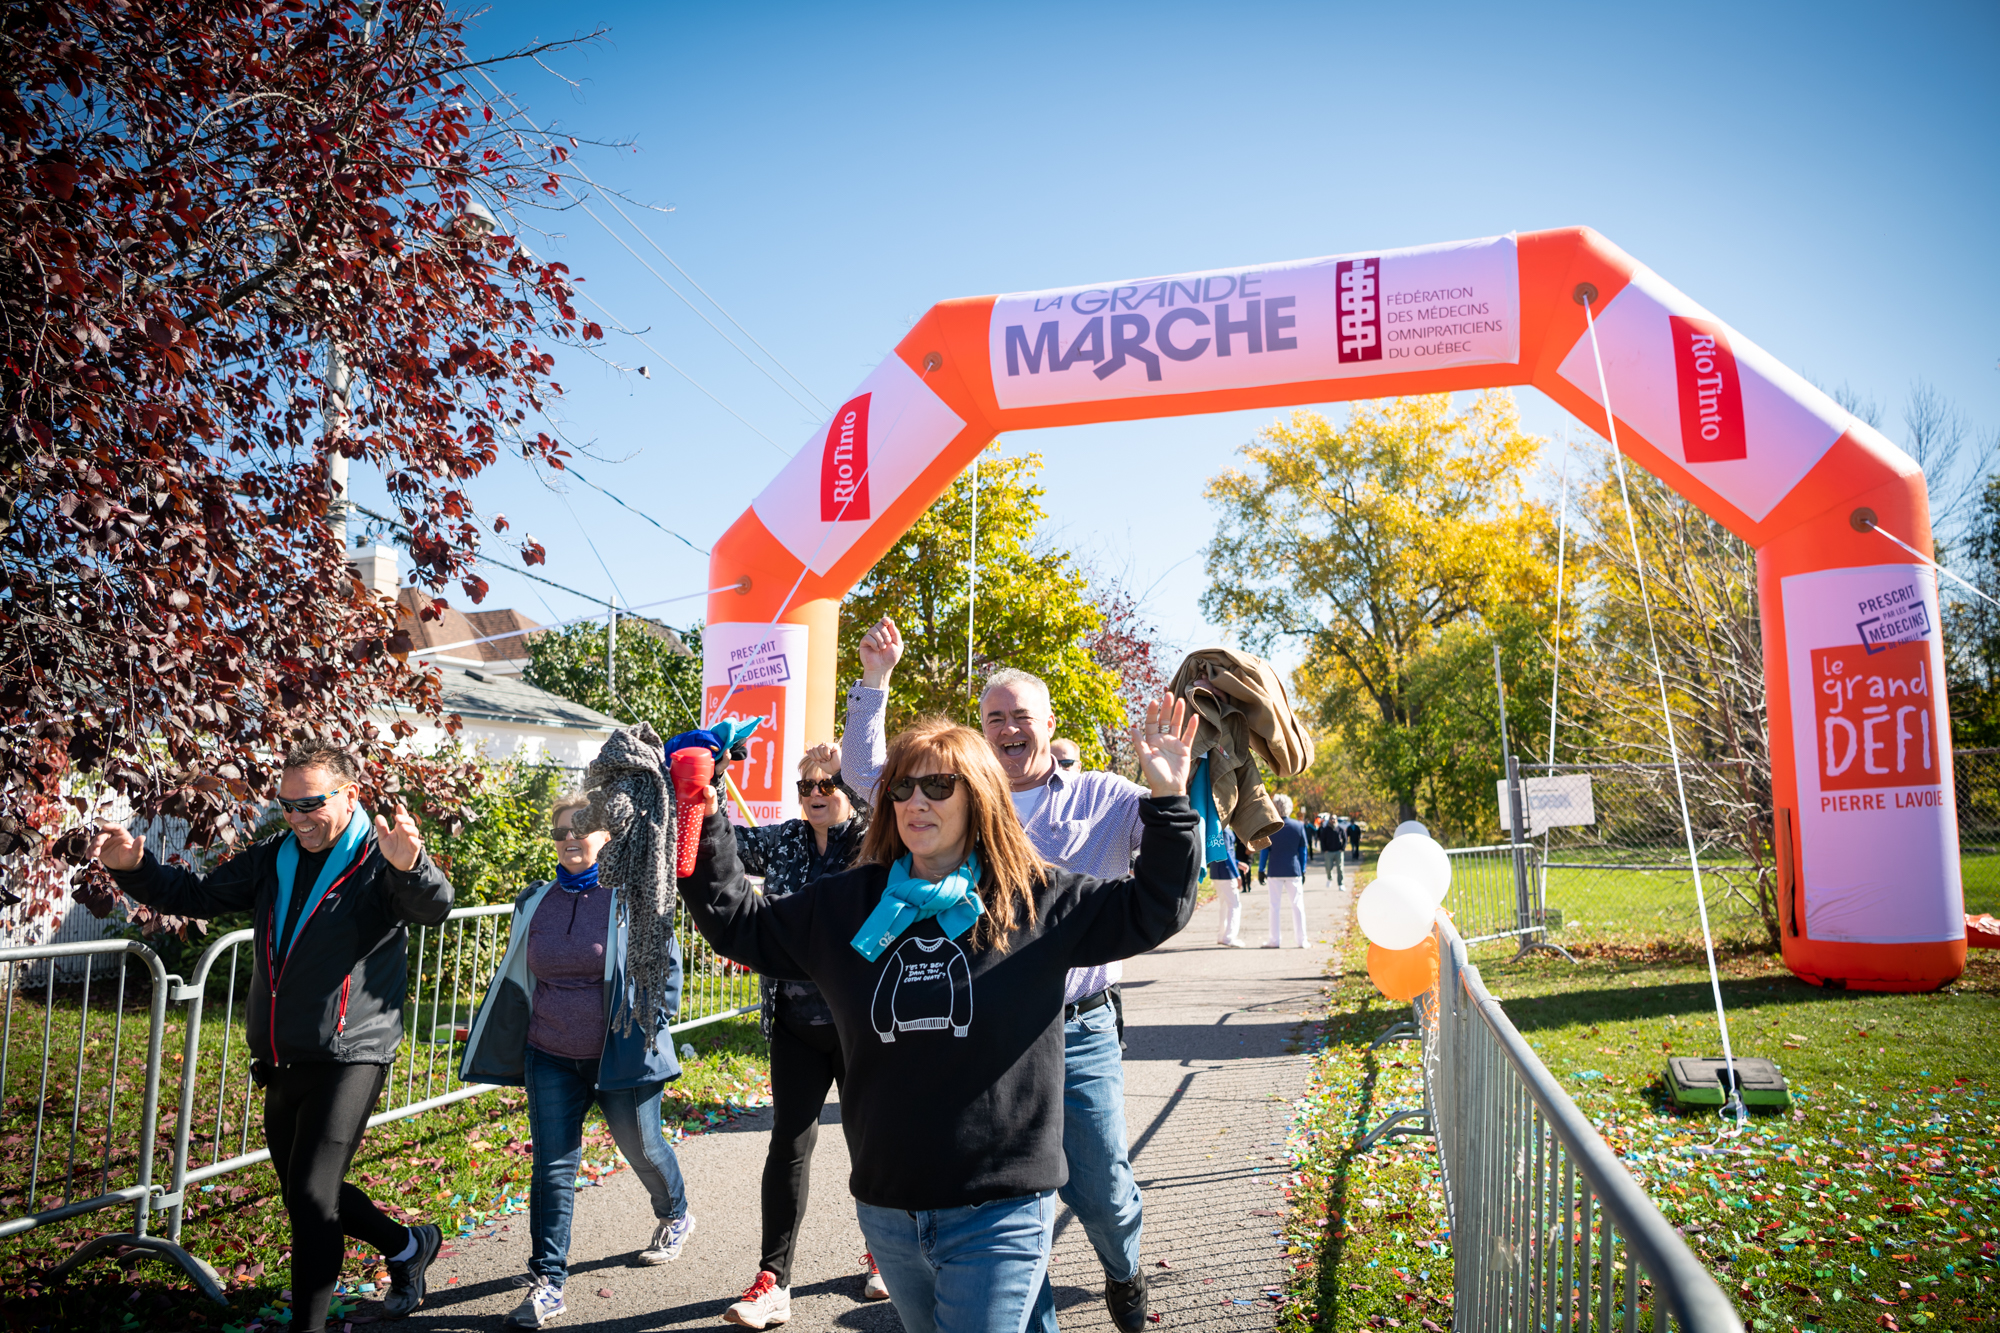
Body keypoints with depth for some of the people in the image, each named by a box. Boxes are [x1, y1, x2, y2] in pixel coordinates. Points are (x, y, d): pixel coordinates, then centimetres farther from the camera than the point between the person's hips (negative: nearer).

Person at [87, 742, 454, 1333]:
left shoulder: (379, 858, -14)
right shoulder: (273, 859, 7)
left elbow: (434, 907, -32)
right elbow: (197, 895, 14)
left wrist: (411, 867, -55)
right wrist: (135, 867, -5)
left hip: (349, 1057, -8)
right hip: (282, 1063, 8)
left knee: (310, 1196, -9)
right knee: (305, 1194, 20)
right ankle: (408, 1246, 40)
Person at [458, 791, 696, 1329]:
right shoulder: (535, 901, 4)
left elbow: (668, 964, -4)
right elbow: (516, 976, 15)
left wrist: (654, 1024, -9)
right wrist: (487, 1034, 17)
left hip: (620, 1057, -3)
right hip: (550, 1057, 3)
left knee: (641, 1146, 15)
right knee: (552, 1164, 0)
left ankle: (675, 1217, 43)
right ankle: (547, 1284, 9)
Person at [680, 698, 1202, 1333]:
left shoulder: (1039, 900, -5)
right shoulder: (845, 905, 3)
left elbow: (1153, 906, -5)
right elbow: (737, 922, 10)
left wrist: (1167, 798, -16)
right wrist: (702, 821, 2)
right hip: (887, 1206, 5)